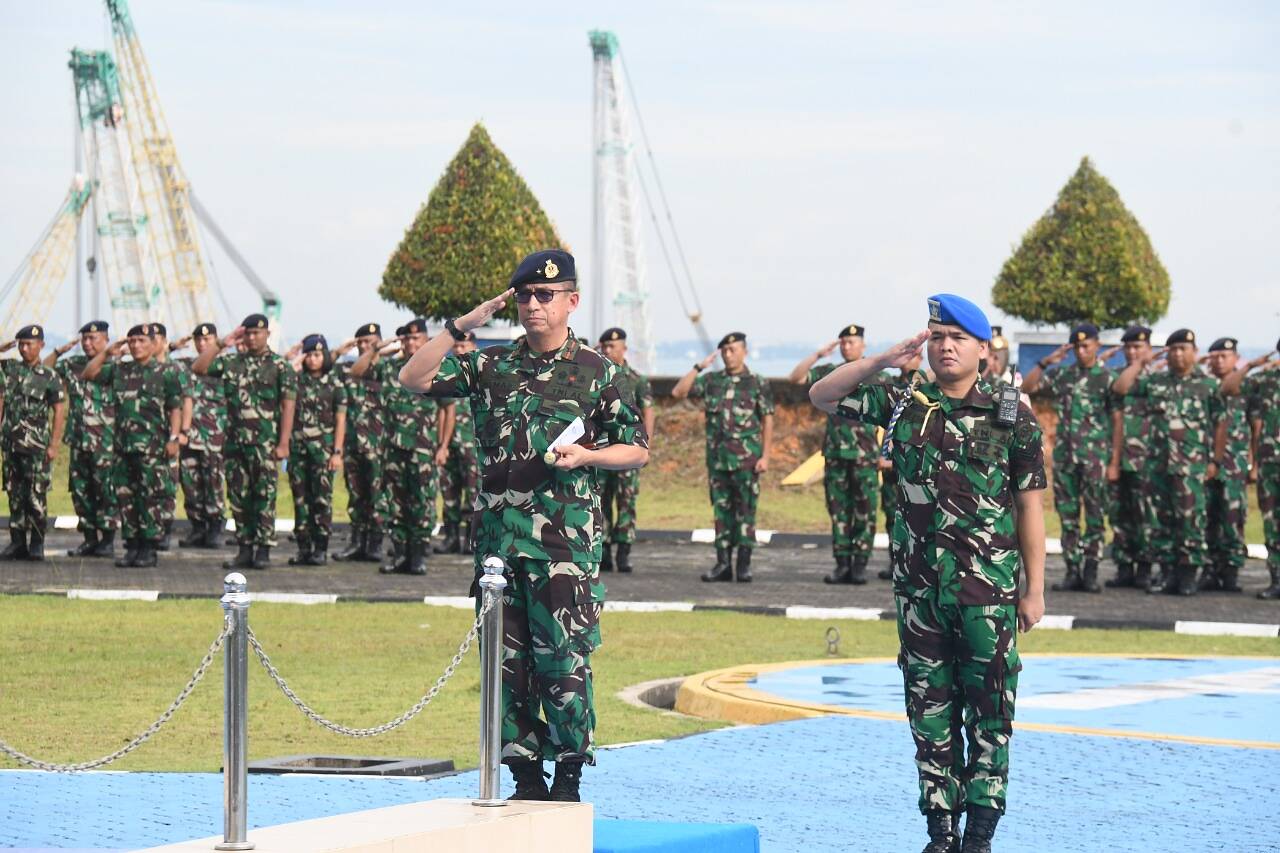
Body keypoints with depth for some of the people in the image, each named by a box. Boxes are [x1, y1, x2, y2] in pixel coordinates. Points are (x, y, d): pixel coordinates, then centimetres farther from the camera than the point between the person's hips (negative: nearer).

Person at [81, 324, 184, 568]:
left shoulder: (165, 374, 1)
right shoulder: (120, 370, 13)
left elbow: (175, 409, 1)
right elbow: (89, 374, 15)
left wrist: (174, 438, -8)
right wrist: (106, 353, 5)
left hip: (153, 447, -5)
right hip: (124, 444, 5)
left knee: (151, 497, -5)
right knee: (126, 497, 5)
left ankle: (149, 548, -2)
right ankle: (132, 546, 11)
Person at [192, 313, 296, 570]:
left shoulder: (280, 366, 0)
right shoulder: (232, 363, 11)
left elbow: (288, 405, -4)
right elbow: (197, 368, 5)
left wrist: (283, 443, -11)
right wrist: (222, 344, -1)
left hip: (264, 442, -4)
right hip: (235, 440, 4)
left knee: (264, 498, -4)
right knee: (238, 498, 5)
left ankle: (263, 550, -1)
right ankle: (244, 549, 11)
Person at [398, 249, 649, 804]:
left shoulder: (597, 372, 4)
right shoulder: (491, 365, 11)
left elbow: (636, 451, 7)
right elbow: (412, 379, 5)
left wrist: (585, 456, -10)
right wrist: (460, 327, -2)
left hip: (566, 537, -4)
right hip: (498, 532, 4)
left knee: (562, 658, -7)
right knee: (506, 659, 5)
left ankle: (569, 778, 0)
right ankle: (526, 776, 12)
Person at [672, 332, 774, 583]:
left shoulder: (758, 384, 1)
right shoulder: (711, 381, 10)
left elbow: (767, 421, 0)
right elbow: (678, 392, 3)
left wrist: (765, 456, -7)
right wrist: (699, 367, -2)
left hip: (746, 459, -3)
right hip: (717, 457, 4)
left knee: (746, 510, -3)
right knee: (721, 509, 5)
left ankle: (744, 564, 1)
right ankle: (723, 563, 9)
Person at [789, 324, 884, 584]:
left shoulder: (877, 377, 2)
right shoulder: (830, 373, 10)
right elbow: (796, 378, 2)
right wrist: (818, 355, -6)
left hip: (865, 456, -3)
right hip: (835, 454, 3)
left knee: (865, 512, -2)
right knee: (838, 511, 4)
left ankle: (860, 565, 2)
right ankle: (842, 564, 9)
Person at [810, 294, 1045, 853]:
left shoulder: (1011, 417, 0)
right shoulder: (903, 406, 7)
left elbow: (1029, 508, 2)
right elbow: (822, 397, 9)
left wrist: (1034, 589, 0)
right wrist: (884, 361, -3)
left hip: (988, 589, -3)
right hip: (919, 587, 3)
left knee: (989, 712, -2)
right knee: (930, 711, 7)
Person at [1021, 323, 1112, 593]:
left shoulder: (1107, 377, -1)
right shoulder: (1063, 375, 11)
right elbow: (1027, 387, 8)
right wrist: (1046, 362, -3)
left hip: (1096, 457, -4)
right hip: (1065, 454, 4)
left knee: (1095, 516, -1)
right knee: (1067, 515, 5)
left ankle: (1090, 571, 3)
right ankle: (1072, 571, 9)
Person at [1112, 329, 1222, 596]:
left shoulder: (1208, 385, 4)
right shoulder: (1155, 381, 13)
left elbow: (1219, 425, 4)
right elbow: (1120, 387, 9)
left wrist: (1215, 460, -2)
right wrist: (1141, 362, 8)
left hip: (1192, 464, -4)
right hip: (1160, 461, 4)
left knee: (1191, 517, -8)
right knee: (1163, 518, 7)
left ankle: (1188, 574, -4)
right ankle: (1167, 571, 13)